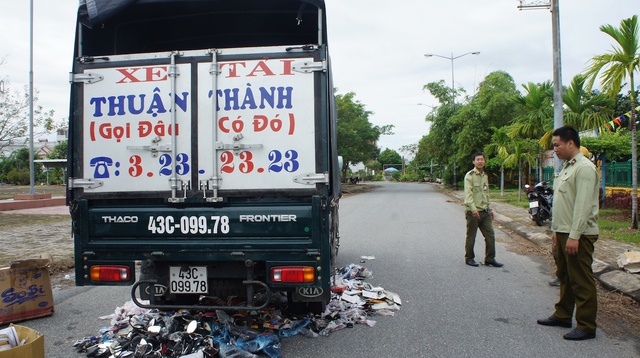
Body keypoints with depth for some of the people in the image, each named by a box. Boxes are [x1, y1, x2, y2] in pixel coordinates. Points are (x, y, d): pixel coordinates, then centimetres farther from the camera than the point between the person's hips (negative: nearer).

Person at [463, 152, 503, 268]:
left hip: (484, 211, 7)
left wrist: (489, 208, 22)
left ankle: (490, 259, 13)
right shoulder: (469, 176, -9)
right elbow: (468, 194, -19)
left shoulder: (485, 176, 15)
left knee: (490, 235, 4)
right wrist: (473, 209, -30)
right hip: (473, 211, -7)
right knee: (471, 237, 3)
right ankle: (469, 258, 16)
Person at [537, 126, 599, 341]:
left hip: (578, 235, -10)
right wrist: (556, 230, 20)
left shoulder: (584, 168, -15)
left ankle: (586, 326, 8)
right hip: (564, 233, 10)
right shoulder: (567, 168, 17)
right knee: (565, 277, 18)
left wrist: (574, 236, -24)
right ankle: (563, 316, 30)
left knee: (582, 281, -1)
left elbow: (583, 206, -22)